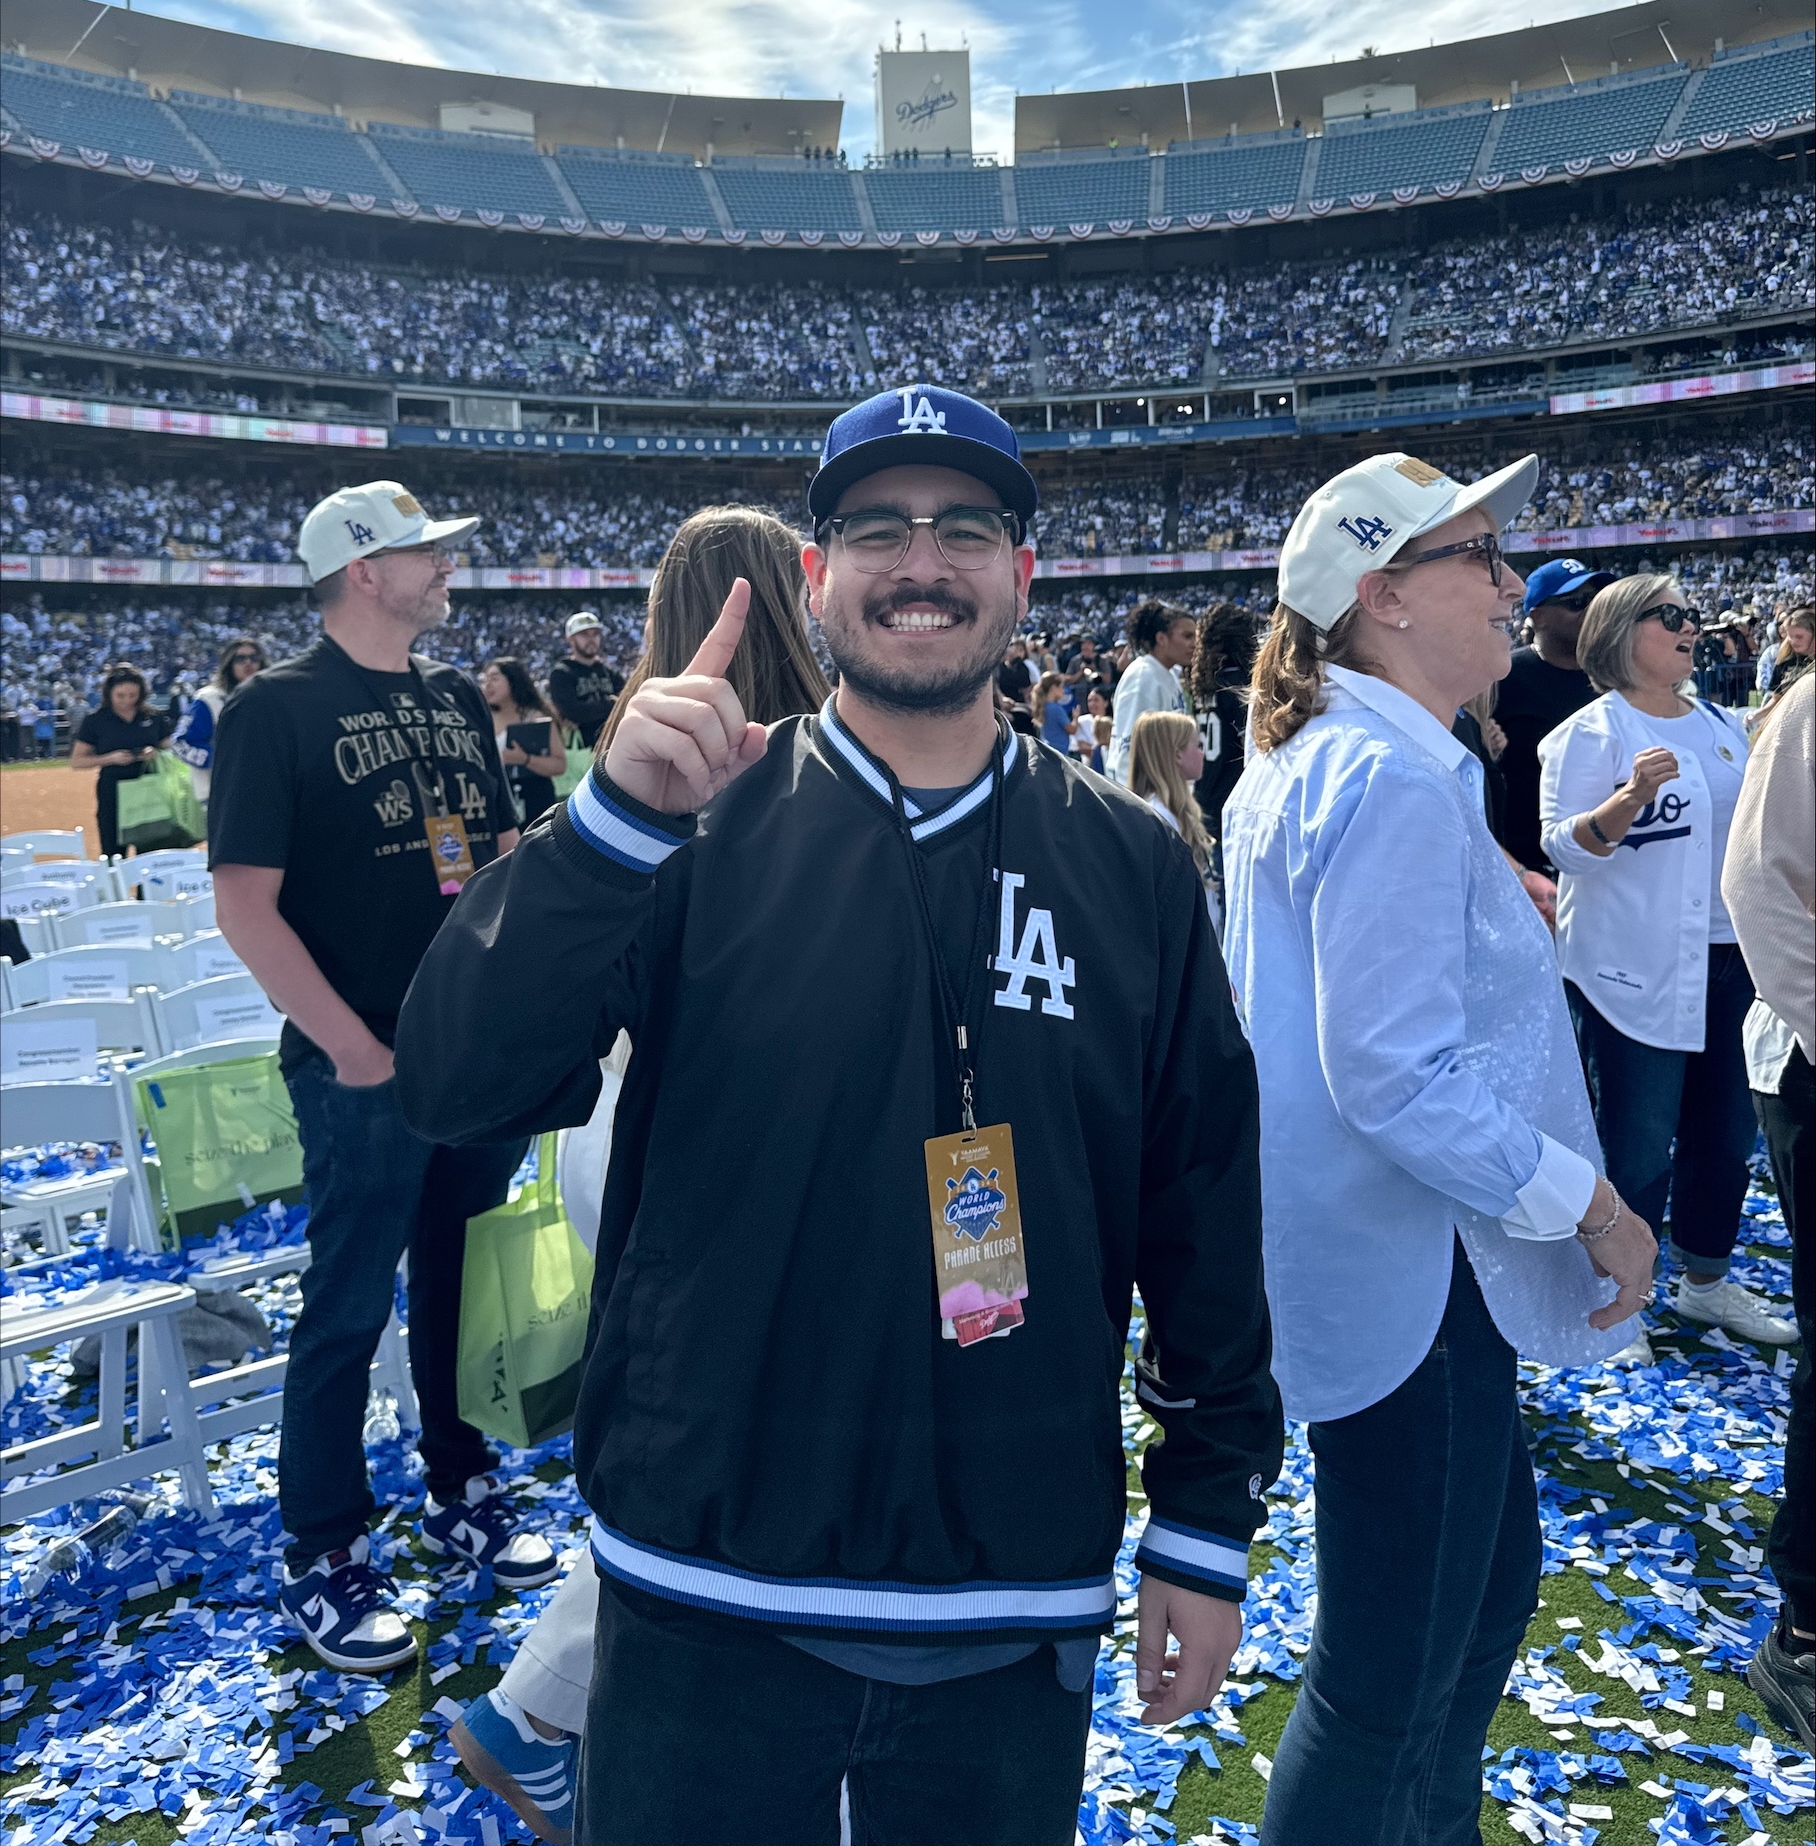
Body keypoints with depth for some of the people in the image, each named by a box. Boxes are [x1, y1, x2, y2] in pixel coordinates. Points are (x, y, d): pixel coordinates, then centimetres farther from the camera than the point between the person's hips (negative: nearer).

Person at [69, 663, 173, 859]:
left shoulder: (154, 717, 4)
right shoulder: (96, 720, 1)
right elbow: (76, 761, 3)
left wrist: (155, 754, -9)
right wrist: (110, 758, -13)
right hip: (112, 794, -1)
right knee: (113, 855, 3)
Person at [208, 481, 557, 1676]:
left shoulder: (457, 699, 10)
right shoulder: (278, 708, -10)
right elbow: (246, 904, -14)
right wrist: (352, 1047, -18)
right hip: (367, 1071, -6)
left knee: (464, 1286, 18)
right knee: (347, 1311, 6)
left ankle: (464, 1496, 36)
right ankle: (325, 1561, 24)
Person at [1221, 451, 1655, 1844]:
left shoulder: (1307, 759, 10)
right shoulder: (1398, 783, -23)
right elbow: (1399, 1080, -27)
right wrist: (1593, 1205, -16)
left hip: (1394, 1248, 11)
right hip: (1406, 1272, -11)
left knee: (1492, 1581, 27)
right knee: (1392, 1683, 5)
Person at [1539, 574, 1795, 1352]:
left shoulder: (1722, 725, 12)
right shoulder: (1592, 730, -9)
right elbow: (1563, 846, -16)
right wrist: (1630, 798, -29)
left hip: (1725, 959, 7)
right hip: (1633, 968, -7)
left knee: (1724, 1129, 15)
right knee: (1635, 1147, 0)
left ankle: (1706, 1281, 34)